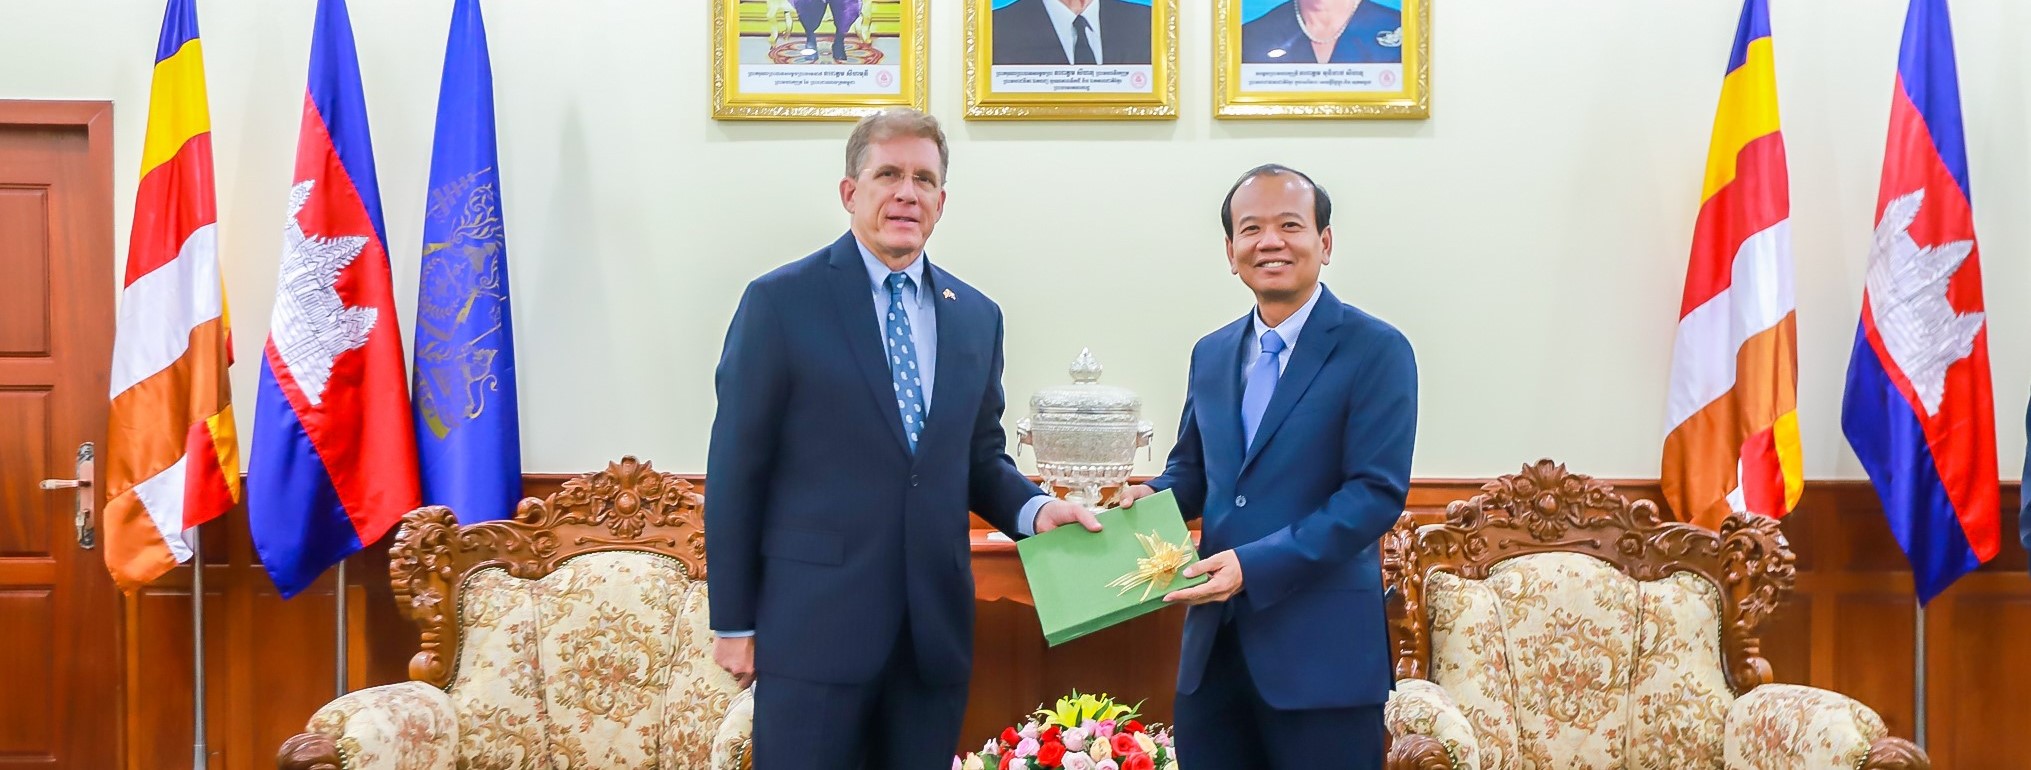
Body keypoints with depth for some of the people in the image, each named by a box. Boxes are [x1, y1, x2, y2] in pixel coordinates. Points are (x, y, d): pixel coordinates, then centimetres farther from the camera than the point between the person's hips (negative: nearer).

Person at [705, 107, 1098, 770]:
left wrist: (1032, 508, -5)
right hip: (815, 627, -4)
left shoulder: (977, 317, 10)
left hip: (936, 631, 5)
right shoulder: (781, 302, -5)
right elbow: (736, 471, -4)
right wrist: (734, 624, -5)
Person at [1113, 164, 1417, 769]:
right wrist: (1151, 496, -1)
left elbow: (1377, 493, -15)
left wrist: (1256, 565, -21)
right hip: (1216, 642, 5)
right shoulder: (1211, 354, 12)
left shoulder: (1377, 351, -7)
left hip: (1321, 650, -5)